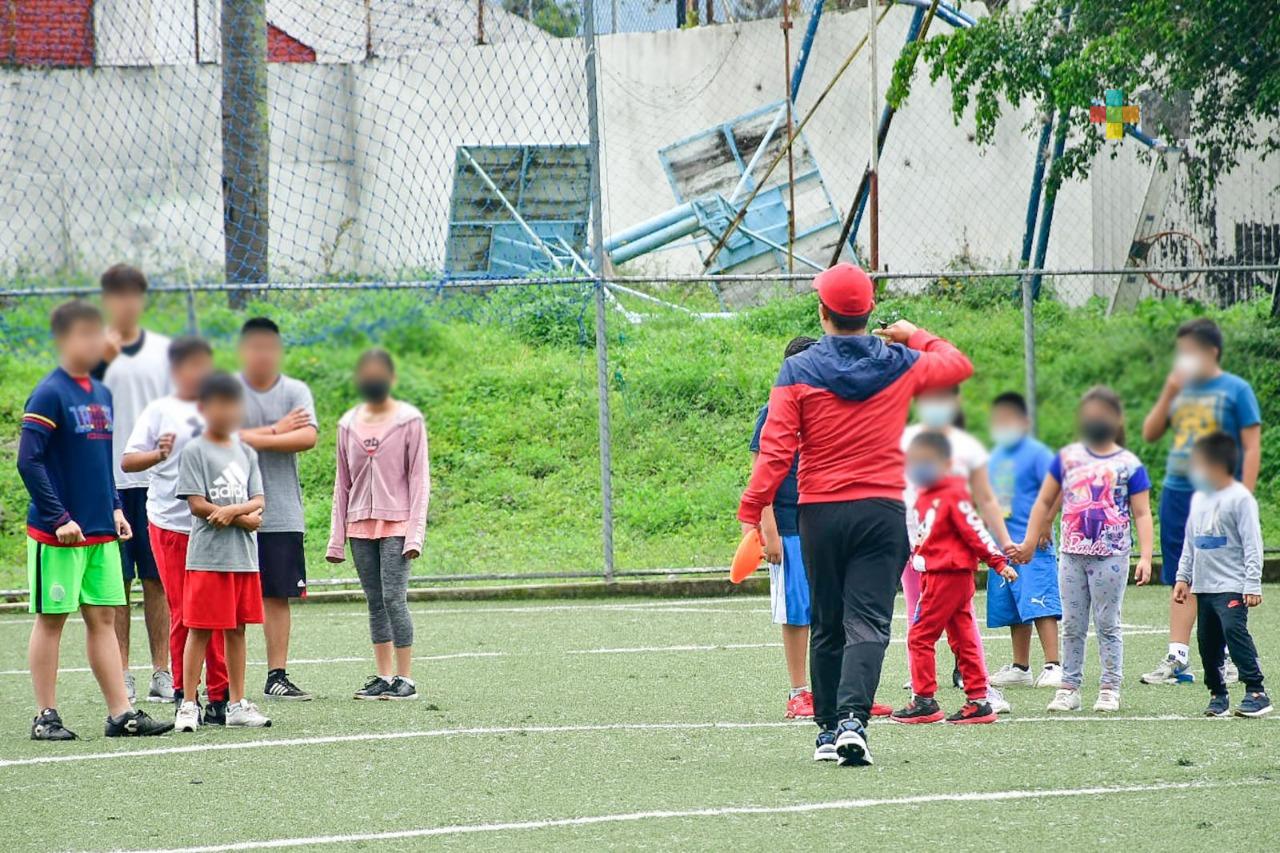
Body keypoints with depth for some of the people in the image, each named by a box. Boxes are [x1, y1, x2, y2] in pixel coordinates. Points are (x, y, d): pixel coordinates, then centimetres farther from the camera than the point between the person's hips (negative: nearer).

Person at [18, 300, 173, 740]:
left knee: (103, 618, 7)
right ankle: (45, 716, 7)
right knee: (51, 619, 1)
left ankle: (121, 712, 8)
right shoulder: (49, 394, -11)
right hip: (57, 535, -7)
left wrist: (114, 508, 10)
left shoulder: (101, 394, 12)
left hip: (100, 532, 7)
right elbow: (28, 460, -16)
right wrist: (59, 518, -19)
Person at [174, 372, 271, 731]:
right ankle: (188, 705, -2)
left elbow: (258, 503, 7)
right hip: (208, 556, -6)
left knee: (237, 630, 10)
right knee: (200, 630, -5)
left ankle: (237, 704, 15)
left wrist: (231, 511, -14)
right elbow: (198, 505, -12)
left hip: (245, 557, 6)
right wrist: (245, 517, -9)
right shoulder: (194, 451, -4)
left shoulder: (246, 453, 15)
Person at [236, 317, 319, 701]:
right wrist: (277, 430, -9)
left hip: (283, 514, 2)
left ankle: (277, 675, 8)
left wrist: (255, 438, -12)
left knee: (278, 596, 3)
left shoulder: (296, 392, 7)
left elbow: (307, 437, -8)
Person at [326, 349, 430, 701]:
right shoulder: (349, 424, 10)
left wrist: (415, 532, -10)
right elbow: (343, 484, 14)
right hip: (360, 524, 4)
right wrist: (337, 538, 11)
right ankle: (383, 675, 9)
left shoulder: (409, 421, -2)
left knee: (393, 598, -11)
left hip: (396, 523, -4)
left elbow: (419, 478, -3)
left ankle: (404, 678, -6)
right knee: (375, 601, 5)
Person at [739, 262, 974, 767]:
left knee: (827, 626, 13)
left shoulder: (797, 372, -4)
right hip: (882, 512, 0)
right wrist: (915, 337, 36)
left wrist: (751, 512, -6)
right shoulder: (901, 365, 2)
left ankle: (829, 727, 18)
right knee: (868, 623, -6)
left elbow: (775, 451, -9)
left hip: (820, 515, 0)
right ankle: (853, 719, -24)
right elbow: (959, 365, 22)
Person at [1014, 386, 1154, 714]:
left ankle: (1110, 688, 7)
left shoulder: (1129, 465, 0)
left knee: (1107, 624, 1)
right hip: (1072, 554, 3)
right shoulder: (1067, 458, 8)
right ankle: (1069, 687, 11)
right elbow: (1045, 501, 14)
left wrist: (1145, 556, -11)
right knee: (1072, 625, 6)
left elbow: (1141, 514, -2)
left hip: (1111, 556, -3)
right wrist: (1029, 542, 11)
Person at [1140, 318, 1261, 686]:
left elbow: (1252, 446, -5)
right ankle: (1177, 660, 2)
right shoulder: (1181, 389, 13)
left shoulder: (1236, 390, -3)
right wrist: (1169, 393, 0)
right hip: (1178, 494, 5)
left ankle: (1230, 657, 10)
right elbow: (1150, 433, 12)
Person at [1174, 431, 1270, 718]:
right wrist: (1183, 577, 18)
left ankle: (1256, 692, -19)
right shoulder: (1199, 498, 14)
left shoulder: (1240, 498, -10)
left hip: (1232, 586, -8)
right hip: (1203, 585, 8)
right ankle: (1217, 694, 17)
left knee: (1234, 630, -20)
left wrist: (1253, 585, -16)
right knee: (1207, 640, 7)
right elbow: (1190, 542, 22)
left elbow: (1252, 544, -12)